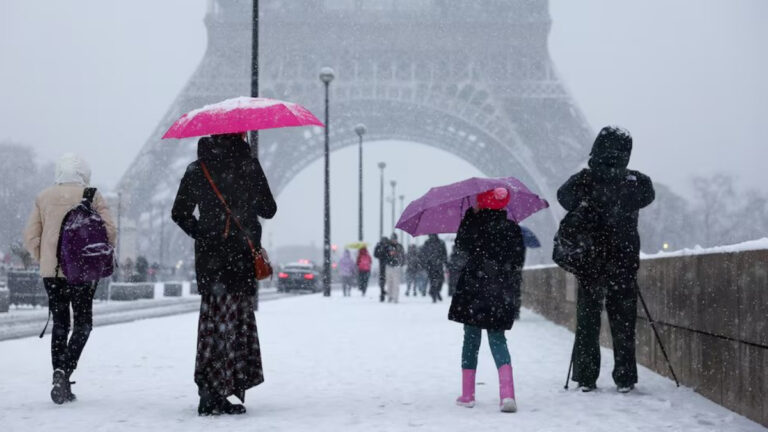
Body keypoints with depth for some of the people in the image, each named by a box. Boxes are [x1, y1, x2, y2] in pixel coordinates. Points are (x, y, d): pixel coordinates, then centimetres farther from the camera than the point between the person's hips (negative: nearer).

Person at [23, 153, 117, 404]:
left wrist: (44, 258, 14)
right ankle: (65, 370, -16)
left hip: (51, 271, 3)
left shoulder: (43, 198, 7)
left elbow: (30, 237, 4)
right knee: (83, 323, 5)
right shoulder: (92, 196, -1)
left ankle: (60, 379, 6)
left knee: (59, 324, 12)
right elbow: (109, 231, -7)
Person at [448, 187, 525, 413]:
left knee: (471, 338, 11)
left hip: (474, 293, -2)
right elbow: (518, 261, 6)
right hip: (502, 294, 3)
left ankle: (467, 394, 14)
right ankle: (507, 394, -13)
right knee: (497, 338, 7)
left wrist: (469, 215, 10)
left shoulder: (476, 224, -10)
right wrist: (514, 296, 15)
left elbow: (461, 245, 9)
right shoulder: (512, 229, 1)